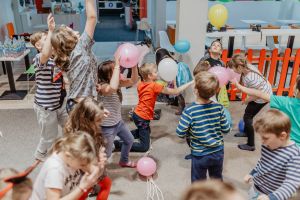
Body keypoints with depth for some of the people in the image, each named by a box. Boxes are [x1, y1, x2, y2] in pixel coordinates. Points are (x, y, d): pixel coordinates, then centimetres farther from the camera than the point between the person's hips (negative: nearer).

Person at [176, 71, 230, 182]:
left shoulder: (189, 111, -24)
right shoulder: (219, 107, -13)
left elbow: (180, 133, -19)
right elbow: (226, 129, -5)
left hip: (199, 155, -3)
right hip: (218, 152, 4)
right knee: (217, 179, 28)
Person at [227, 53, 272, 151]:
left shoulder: (250, 78, -38)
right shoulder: (247, 67, -14)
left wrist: (246, 101, -12)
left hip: (262, 97, -9)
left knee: (247, 117, 0)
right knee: (248, 113, 24)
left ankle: (251, 145, 11)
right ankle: (246, 132, 50)